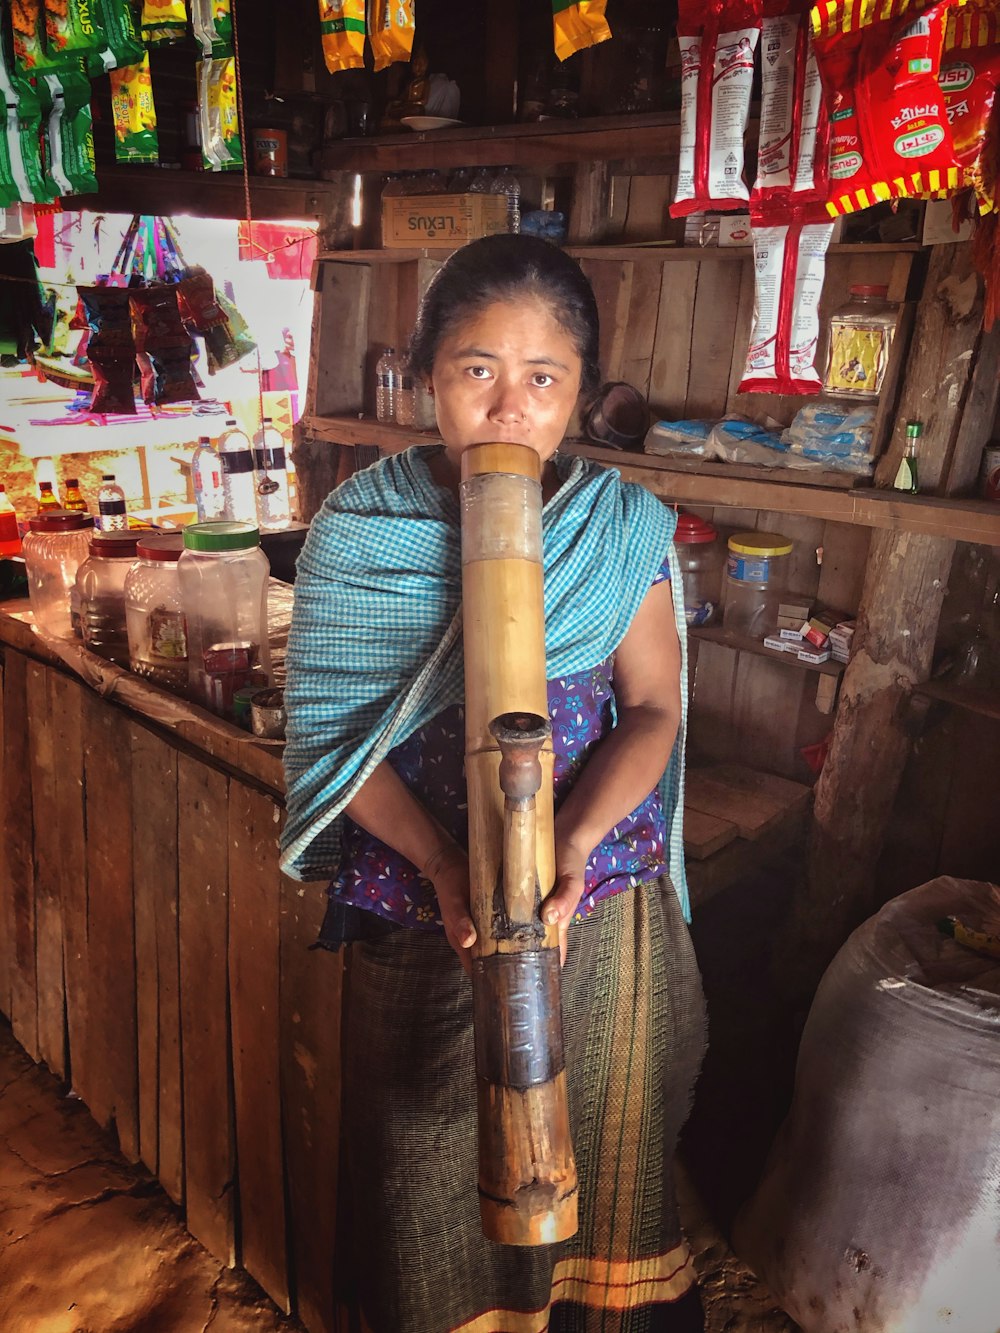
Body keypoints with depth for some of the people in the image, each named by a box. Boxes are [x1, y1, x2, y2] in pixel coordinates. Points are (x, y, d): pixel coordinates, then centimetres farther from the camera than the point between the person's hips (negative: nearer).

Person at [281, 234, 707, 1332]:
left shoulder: (624, 527, -5)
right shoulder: (357, 529, -8)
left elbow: (651, 707, -6)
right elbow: (325, 727, -9)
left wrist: (574, 842, -23)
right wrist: (443, 866, -21)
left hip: (602, 910, 2)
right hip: (418, 910, -1)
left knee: (599, 1147, 21)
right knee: (427, 1161, 17)